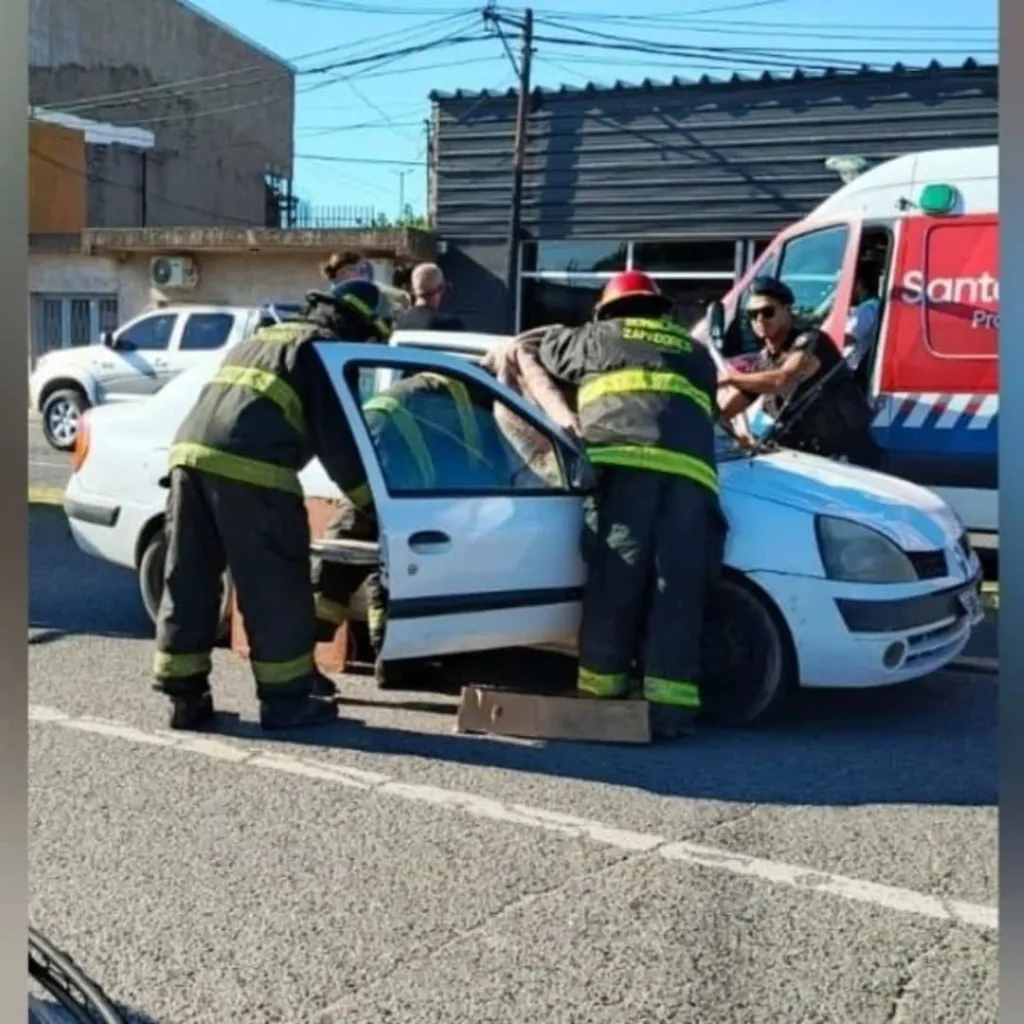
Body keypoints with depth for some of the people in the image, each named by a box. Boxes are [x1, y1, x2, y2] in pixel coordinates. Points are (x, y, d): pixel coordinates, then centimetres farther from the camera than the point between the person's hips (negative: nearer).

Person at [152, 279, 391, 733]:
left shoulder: (256, 340, 34)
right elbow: (337, 437, 2)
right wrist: (370, 497, 11)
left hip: (190, 452, 8)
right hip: (249, 467, -8)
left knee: (189, 582, 13)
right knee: (276, 590, 3)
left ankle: (185, 696, 19)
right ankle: (286, 700, 11)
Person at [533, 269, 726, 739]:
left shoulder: (599, 337, 27)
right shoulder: (696, 353, 35)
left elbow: (548, 348, 42)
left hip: (624, 464, -2)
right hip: (689, 472, 2)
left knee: (615, 579, 0)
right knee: (679, 591, -1)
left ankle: (600, 689, 3)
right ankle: (669, 702, -6)